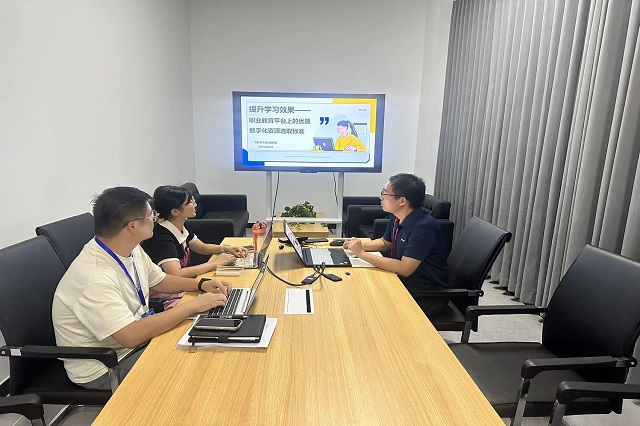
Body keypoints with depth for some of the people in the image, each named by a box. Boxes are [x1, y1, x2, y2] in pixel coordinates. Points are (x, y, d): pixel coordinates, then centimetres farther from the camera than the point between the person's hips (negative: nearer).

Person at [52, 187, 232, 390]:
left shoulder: (131, 250, -4)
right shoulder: (95, 278, -31)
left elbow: (159, 280, 11)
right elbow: (131, 335, -35)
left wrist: (202, 284, -4)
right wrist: (193, 306, -30)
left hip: (134, 336, 8)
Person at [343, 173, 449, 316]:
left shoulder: (424, 226, -27)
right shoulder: (396, 218, -1)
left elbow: (404, 269, -31)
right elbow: (385, 242, 18)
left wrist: (362, 254, -26)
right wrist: (359, 245, -1)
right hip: (403, 283, 8)